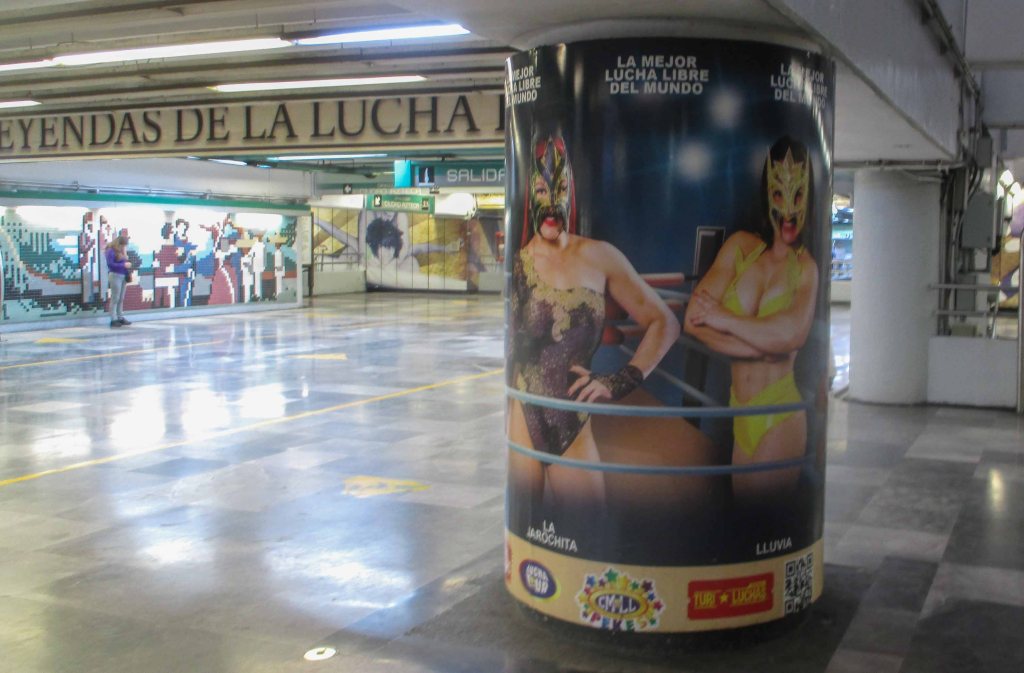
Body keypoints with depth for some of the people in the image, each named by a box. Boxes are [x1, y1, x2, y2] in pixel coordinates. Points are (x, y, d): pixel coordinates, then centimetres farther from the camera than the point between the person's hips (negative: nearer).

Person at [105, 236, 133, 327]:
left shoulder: (122, 251, 15)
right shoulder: (111, 251, -9)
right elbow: (110, 264, -17)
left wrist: (128, 266, 3)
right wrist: (123, 265, -21)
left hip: (123, 276, 8)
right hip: (115, 276, -8)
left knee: (121, 299, 11)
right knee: (115, 298, -6)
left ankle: (120, 317, 16)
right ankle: (113, 320, -4)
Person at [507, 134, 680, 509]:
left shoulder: (599, 258, 2)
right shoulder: (515, 264, -1)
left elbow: (663, 323, 8)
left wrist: (622, 381, -1)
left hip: (575, 428, 2)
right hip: (521, 423, -2)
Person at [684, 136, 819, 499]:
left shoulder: (807, 268, -1)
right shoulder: (739, 246, 2)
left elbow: (793, 333, -21)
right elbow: (692, 320, -9)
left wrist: (724, 319, -14)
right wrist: (767, 346, -14)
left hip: (779, 418, -2)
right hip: (729, 411, 2)